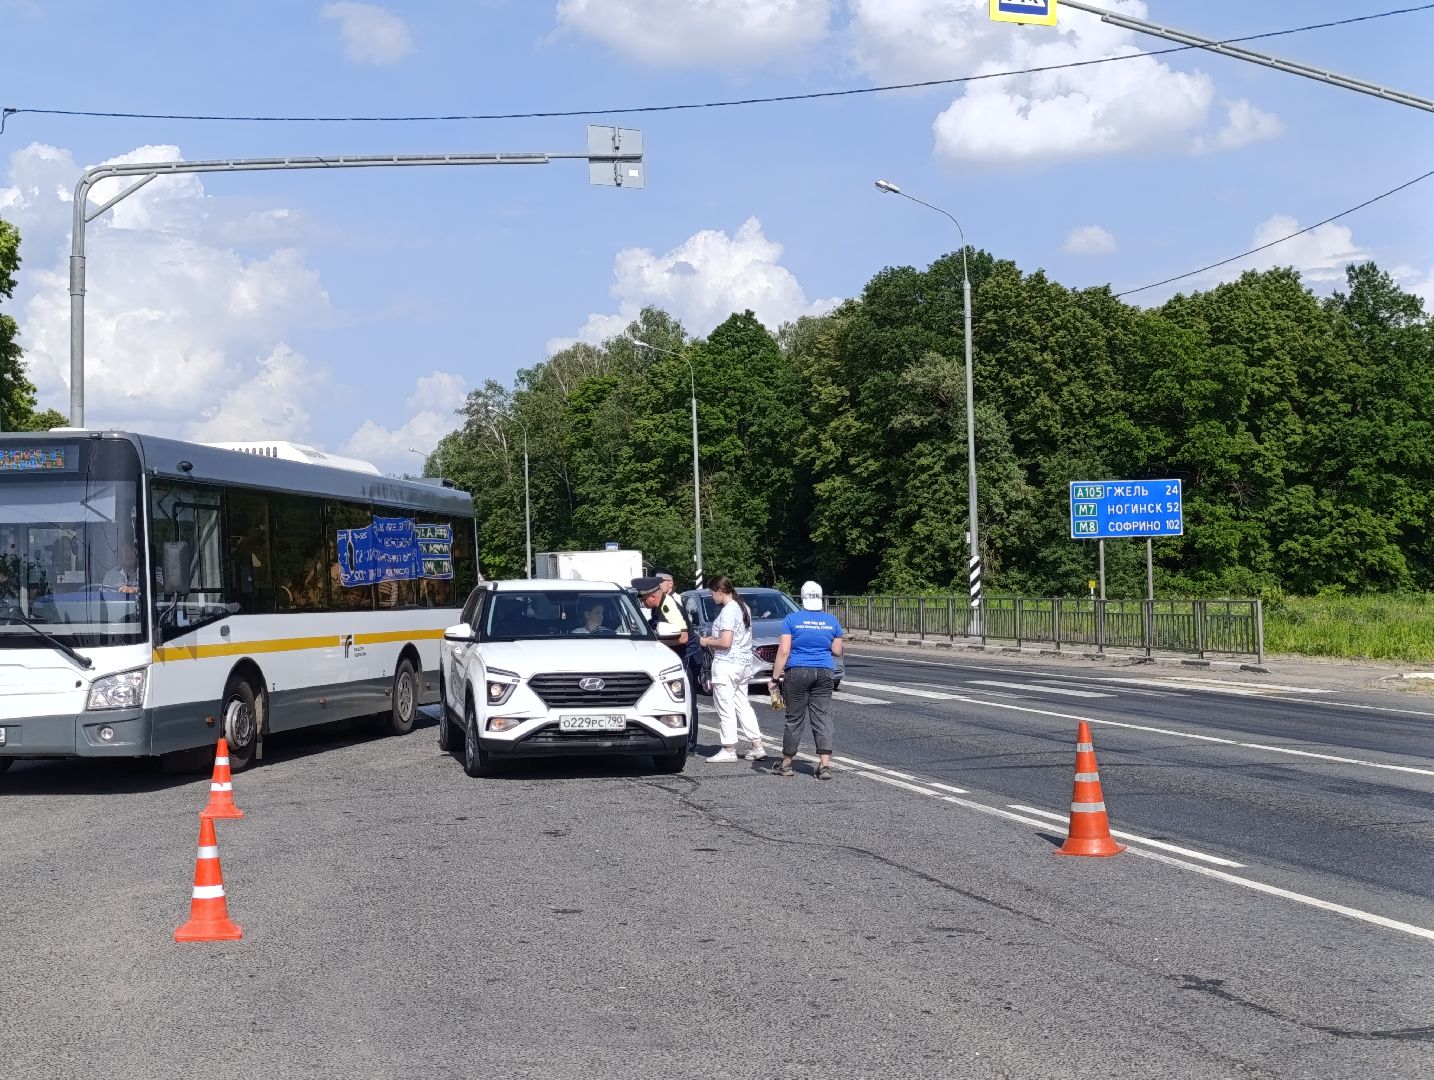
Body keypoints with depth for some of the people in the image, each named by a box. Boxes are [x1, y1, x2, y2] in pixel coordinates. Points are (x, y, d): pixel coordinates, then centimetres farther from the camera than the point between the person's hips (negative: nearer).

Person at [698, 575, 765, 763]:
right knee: (743, 705, 14)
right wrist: (714, 640, 17)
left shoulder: (728, 611, -17)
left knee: (725, 707, -1)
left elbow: (726, 642, -23)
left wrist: (707, 641, -6)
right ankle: (757, 747, 13)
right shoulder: (743, 607, 12)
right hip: (744, 662, 10)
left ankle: (729, 750, 3)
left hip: (727, 663, -10)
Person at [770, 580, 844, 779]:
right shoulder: (832, 621, 5)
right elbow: (837, 651, 10)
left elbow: (783, 651, -9)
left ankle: (786, 763, 16)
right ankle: (825, 765, -6)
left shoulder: (792, 620, -4)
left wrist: (775, 676, -6)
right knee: (822, 717, 2)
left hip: (797, 673, -2)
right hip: (824, 673, 2)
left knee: (795, 718, 5)